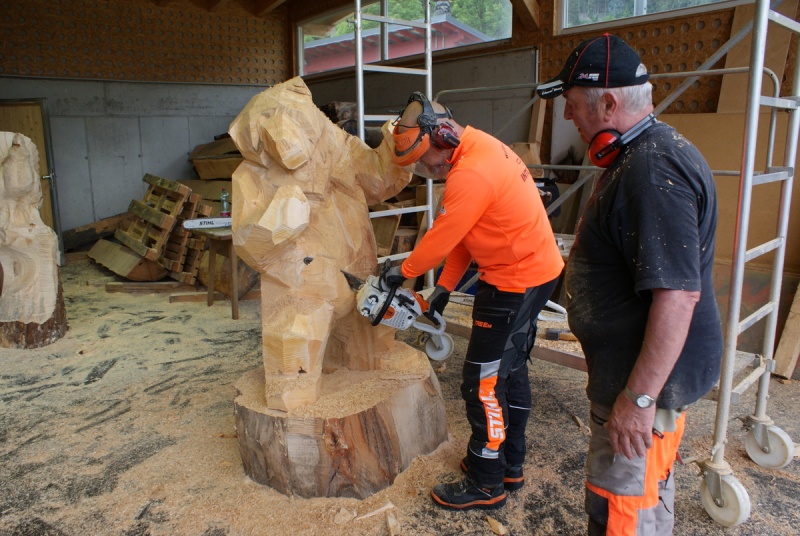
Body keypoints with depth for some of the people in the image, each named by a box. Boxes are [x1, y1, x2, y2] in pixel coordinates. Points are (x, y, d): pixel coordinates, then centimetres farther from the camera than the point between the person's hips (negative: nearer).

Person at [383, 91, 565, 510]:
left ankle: (486, 485, 17)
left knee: (484, 382, 0)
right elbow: (462, 234, 8)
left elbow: (442, 238, -17)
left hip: (516, 283, -11)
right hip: (536, 271, 11)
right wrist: (445, 287, 8)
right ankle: (510, 465, 36)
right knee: (511, 367, 20)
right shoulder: (477, 145, 7)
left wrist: (404, 272, 0)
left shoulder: (471, 174, -26)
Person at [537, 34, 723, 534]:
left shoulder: (655, 171, -27)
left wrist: (640, 397, -27)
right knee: (650, 488, 27)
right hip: (636, 371, 10)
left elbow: (679, 294, -32)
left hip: (646, 379, -10)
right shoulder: (641, 153, 8)